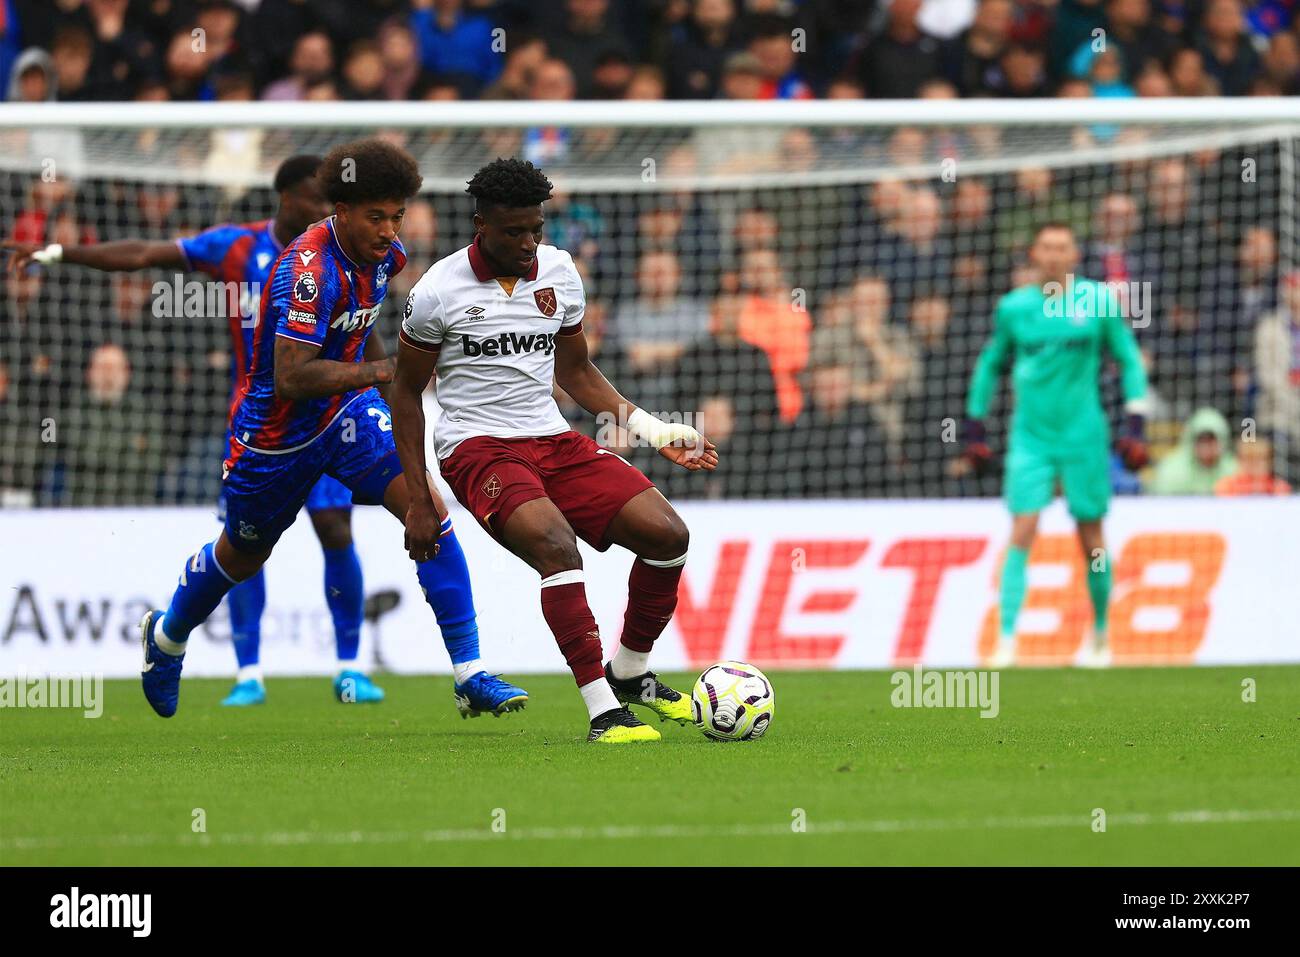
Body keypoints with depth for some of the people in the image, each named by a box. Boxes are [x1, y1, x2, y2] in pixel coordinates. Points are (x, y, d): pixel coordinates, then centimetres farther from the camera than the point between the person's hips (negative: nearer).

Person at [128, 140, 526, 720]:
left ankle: (470, 677, -17)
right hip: (276, 429, -5)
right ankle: (166, 638, 51)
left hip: (347, 411, 5)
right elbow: (291, 378, -36)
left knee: (430, 511, -17)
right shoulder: (310, 269, -31)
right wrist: (385, 369, -36)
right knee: (243, 555, 18)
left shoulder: (383, 253, -6)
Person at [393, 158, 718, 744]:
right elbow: (406, 392, 4)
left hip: (553, 440, 6)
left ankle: (630, 674, 12)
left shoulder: (559, 272, 7)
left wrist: (656, 431, 11)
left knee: (667, 534, -11)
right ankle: (602, 711, -33)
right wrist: (418, 501, 0)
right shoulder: (439, 290, -7)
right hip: (477, 448, -6)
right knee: (556, 542, -33)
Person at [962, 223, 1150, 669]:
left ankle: (1100, 636, 24)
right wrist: (975, 427, 14)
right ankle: (1006, 641, -13)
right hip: (1030, 438, 1)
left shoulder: (1098, 301, -1)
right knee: (1021, 534, -12)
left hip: (1083, 436, -1)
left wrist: (1134, 425, -2)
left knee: (1092, 540, 5)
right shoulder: (1013, 307, 3)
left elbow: (1129, 360, 6)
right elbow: (990, 364, 16)